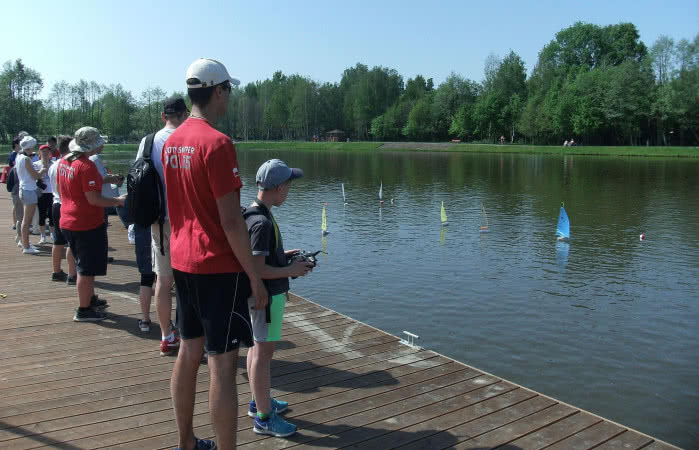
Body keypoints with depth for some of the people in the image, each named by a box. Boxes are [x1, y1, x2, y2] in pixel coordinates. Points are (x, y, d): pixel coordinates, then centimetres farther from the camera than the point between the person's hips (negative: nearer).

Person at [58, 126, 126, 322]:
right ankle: (84, 310, 11)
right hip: (87, 225, -9)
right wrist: (118, 201, -14)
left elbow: (60, 189, 17)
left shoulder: (64, 161, 6)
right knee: (87, 269, 2)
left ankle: (90, 299, 37)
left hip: (67, 222, 9)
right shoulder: (86, 166, -21)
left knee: (84, 265, 23)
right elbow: (93, 199, -24)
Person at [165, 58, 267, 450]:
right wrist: (255, 277, -14)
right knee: (223, 365, -1)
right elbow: (231, 220, -20)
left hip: (183, 263, 9)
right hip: (219, 267, -9)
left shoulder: (172, 141, 8)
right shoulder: (217, 143, -18)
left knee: (189, 353, 18)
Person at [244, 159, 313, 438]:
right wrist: (291, 271, -17)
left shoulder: (253, 214, 6)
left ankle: (258, 402, 36)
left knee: (258, 349, 20)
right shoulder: (262, 222, -25)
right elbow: (257, 269, -27)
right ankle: (264, 418, 12)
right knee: (264, 354, 0)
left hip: (262, 295, 10)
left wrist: (284, 256, 12)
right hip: (267, 296, -10)